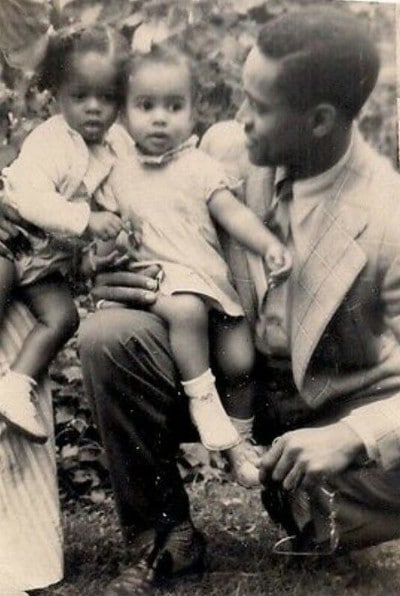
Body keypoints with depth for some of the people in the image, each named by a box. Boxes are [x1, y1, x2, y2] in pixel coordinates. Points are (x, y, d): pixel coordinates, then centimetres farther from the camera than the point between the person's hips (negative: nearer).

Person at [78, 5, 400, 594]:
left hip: (338, 405, -3)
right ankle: (162, 536, -3)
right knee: (109, 336, -23)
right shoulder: (225, 147, -11)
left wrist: (352, 438, -39)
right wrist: (117, 273, -16)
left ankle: (304, 507, 4)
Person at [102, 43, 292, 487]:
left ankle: (240, 439, 20)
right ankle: (201, 397, -17)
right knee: (186, 310, -35)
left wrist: (269, 245, -17)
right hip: (162, 279, -1)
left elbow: (233, 213, -3)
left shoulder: (199, 166, 5)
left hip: (213, 279, 2)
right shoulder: (120, 173, 9)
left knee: (240, 362, -4)